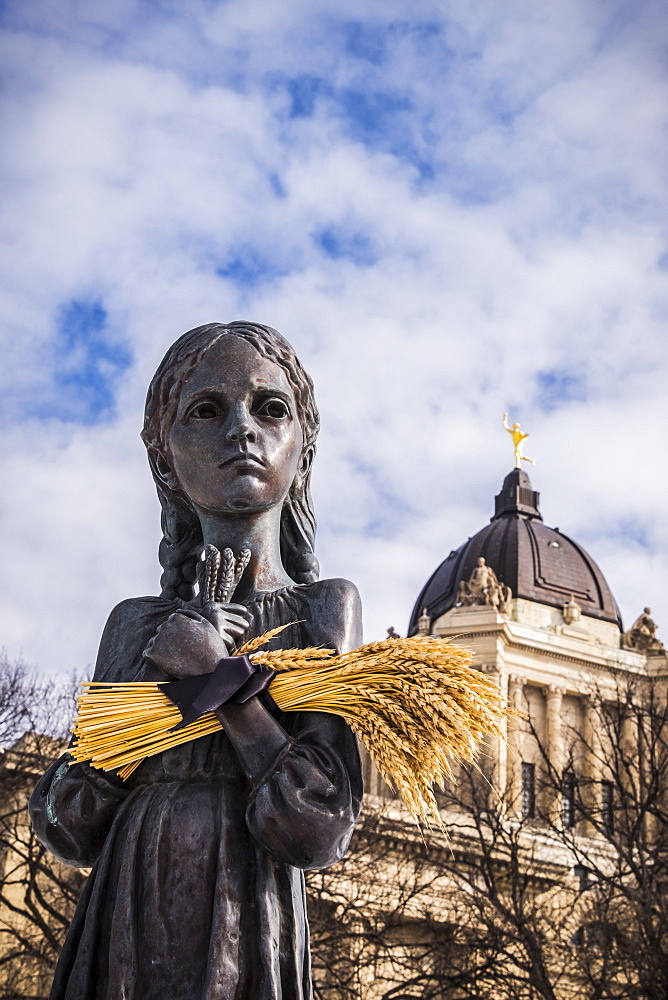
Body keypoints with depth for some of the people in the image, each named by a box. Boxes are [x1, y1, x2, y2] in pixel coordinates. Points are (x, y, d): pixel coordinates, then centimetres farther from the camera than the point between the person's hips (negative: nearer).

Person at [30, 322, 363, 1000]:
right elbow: (65, 830, 1)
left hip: (244, 941, -3)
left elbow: (319, 832, -12)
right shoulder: (136, 623, 6)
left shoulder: (325, 607, -3)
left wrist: (216, 673, -13)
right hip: (116, 942, 3)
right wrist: (157, 678, -9)